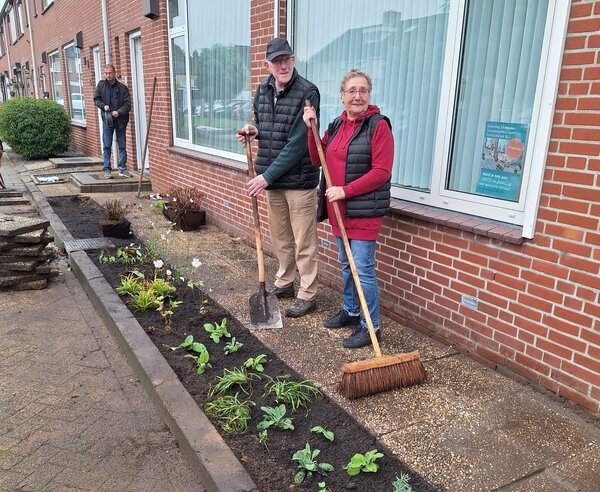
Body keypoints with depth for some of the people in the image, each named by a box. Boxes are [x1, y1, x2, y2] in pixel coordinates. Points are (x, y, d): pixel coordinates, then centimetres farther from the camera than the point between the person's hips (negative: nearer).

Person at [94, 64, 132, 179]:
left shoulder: (122, 87, 0)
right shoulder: (101, 85, 5)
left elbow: (127, 104, -4)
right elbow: (96, 99, 11)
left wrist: (119, 112, -18)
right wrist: (103, 106, -8)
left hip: (120, 120, -1)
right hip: (107, 119, 1)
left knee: (122, 146, 4)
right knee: (107, 146, 3)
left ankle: (122, 169, 11)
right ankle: (107, 169, 9)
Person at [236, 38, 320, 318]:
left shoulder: (307, 92, -15)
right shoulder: (262, 91, 7)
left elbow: (297, 144, -20)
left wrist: (267, 176, -20)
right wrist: (254, 132, -2)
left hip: (299, 179, -7)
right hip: (272, 179, 7)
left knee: (303, 242, 2)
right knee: (279, 237, 18)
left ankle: (307, 295, 15)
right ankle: (284, 283, 35)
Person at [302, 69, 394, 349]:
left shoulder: (378, 125, -11)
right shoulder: (336, 125, 12)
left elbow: (381, 172, -17)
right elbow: (317, 160, 11)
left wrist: (345, 190, -20)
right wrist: (311, 128, 0)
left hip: (364, 211, -7)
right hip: (338, 209, 7)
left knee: (363, 270, -3)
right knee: (346, 265, 19)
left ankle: (371, 327, 11)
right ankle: (350, 312, 37)